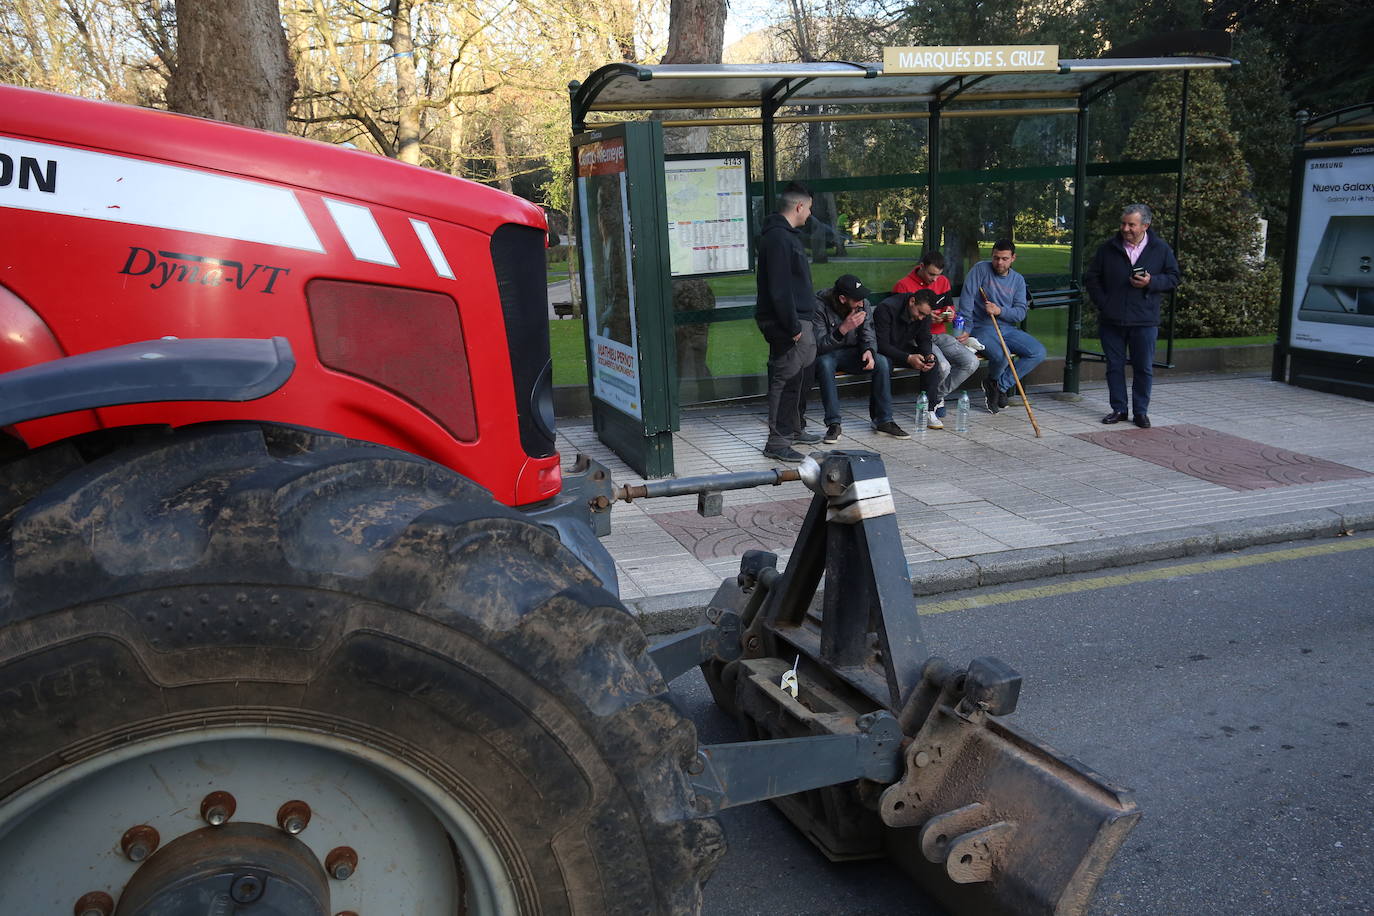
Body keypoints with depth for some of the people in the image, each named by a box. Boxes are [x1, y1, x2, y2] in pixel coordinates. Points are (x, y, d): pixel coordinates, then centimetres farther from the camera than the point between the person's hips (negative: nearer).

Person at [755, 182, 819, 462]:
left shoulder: (788, 235, 18)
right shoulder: (777, 238, -17)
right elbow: (779, 288, -22)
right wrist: (792, 326, -22)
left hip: (798, 319, 11)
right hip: (786, 323, -11)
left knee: (802, 375, 18)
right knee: (786, 379, -8)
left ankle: (794, 429, 31)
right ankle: (777, 441, -3)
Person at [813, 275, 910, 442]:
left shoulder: (862, 303, -6)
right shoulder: (820, 306, -22)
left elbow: (867, 334, 0)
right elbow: (819, 346, -25)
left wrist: (869, 350, -23)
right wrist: (843, 329, -37)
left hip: (851, 353, 5)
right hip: (826, 355, -4)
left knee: (882, 362, -20)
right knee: (825, 364, -39)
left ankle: (883, 420, -11)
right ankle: (833, 424, -31)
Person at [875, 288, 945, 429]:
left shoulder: (924, 313, -7)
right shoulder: (887, 308, -27)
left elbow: (924, 339, 2)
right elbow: (881, 344, -30)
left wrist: (928, 354, -22)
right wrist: (908, 358, -37)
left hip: (904, 348, 6)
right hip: (882, 351, -6)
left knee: (932, 361, -17)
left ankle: (927, 410, -15)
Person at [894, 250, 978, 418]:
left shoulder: (943, 281, 10)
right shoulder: (904, 285, -9)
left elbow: (949, 305, 22)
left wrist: (950, 312, -4)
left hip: (940, 335, 7)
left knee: (972, 362, -14)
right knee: (943, 366, -32)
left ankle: (938, 396, 2)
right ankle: (929, 400, -2)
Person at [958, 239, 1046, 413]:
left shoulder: (1018, 280, 10)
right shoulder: (981, 269, -3)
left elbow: (1021, 313, 2)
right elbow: (966, 300, -10)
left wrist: (1000, 311, -18)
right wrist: (965, 330, -17)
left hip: (1008, 328, 5)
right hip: (982, 328, -5)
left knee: (1039, 353, -14)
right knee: (1001, 357, -33)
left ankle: (1000, 385, -3)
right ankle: (993, 380, 5)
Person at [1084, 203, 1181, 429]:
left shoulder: (1161, 249, 2)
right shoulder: (1108, 248, 3)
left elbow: (1173, 277, 7)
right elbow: (1091, 279, 10)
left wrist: (1151, 282, -12)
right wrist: (1103, 303, -1)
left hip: (1145, 320, -1)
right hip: (1112, 320, 1)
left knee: (1144, 368, 3)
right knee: (1114, 366, 7)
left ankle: (1141, 411, 14)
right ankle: (1118, 409, 17)